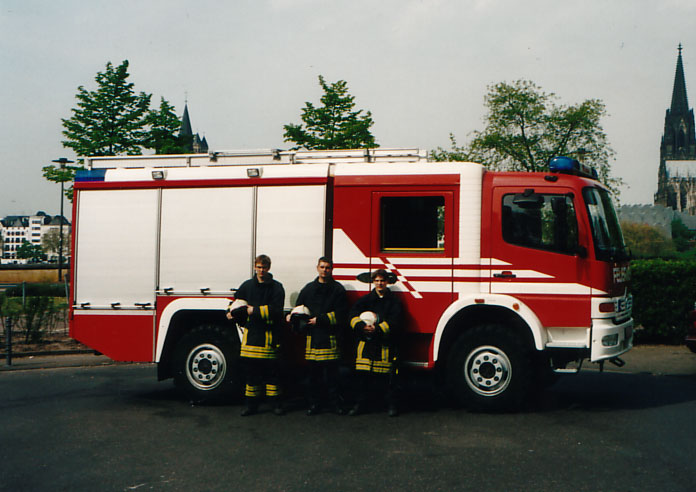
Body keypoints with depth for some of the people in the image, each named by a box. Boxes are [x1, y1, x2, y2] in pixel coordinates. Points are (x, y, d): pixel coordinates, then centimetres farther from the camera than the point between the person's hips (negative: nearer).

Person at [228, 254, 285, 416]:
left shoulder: (276, 287, 1)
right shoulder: (247, 286, 13)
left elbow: (276, 310, -9)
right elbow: (237, 303, 20)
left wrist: (255, 311, -14)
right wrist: (234, 313, 0)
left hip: (269, 333, -3)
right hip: (251, 332, 3)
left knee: (271, 369, 0)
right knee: (251, 369, 4)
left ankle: (276, 404, 8)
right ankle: (251, 405, 12)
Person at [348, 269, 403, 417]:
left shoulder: (394, 301, 7)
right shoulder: (366, 299, 13)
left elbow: (394, 321, -5)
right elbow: (354, 314, 0)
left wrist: (378, 329, -18)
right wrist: (362, 326, -20)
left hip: (386, 342, -2)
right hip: (366, 342, 2)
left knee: (388, 374, -2)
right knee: (362, 374, 1)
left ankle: (391, 404, 8)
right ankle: (360, 403, 11)